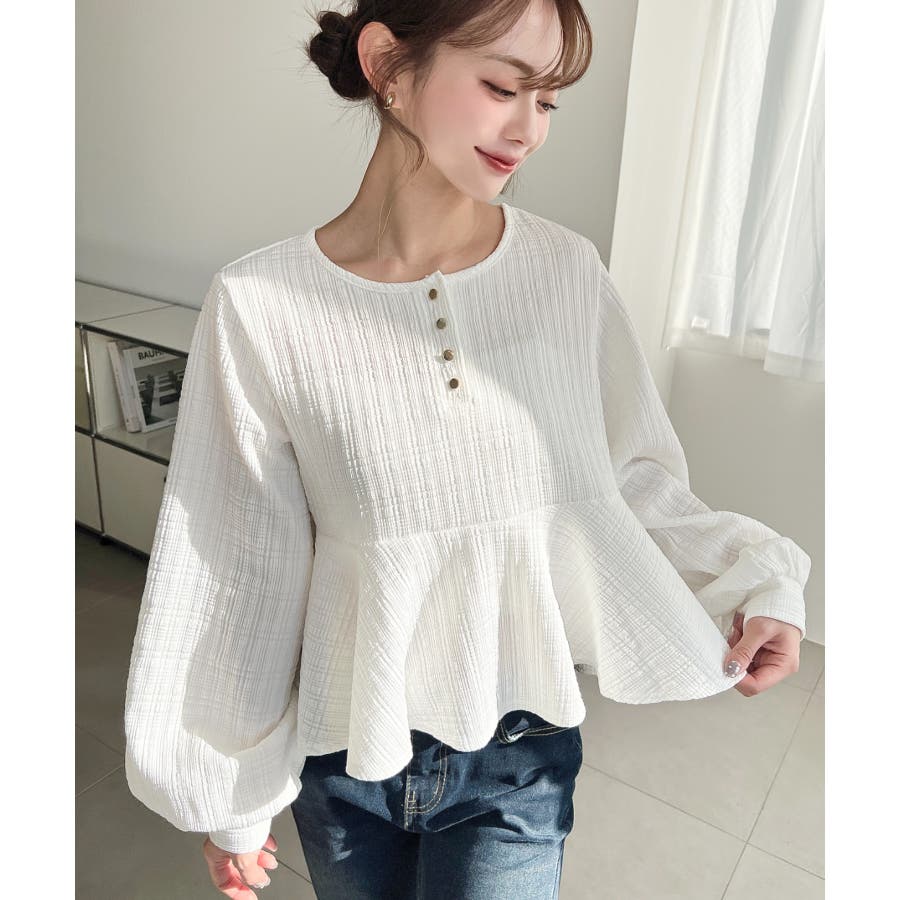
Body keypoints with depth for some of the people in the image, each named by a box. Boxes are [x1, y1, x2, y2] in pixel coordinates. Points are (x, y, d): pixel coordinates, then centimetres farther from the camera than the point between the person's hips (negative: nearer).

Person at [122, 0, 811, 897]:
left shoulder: (568, 271, -10)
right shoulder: (261, 305, -16)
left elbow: (631, 477, 0)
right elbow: (238, 567, -9)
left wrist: (754, 579, -13)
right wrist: (226, 792, 1)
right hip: (342, 755, 0)